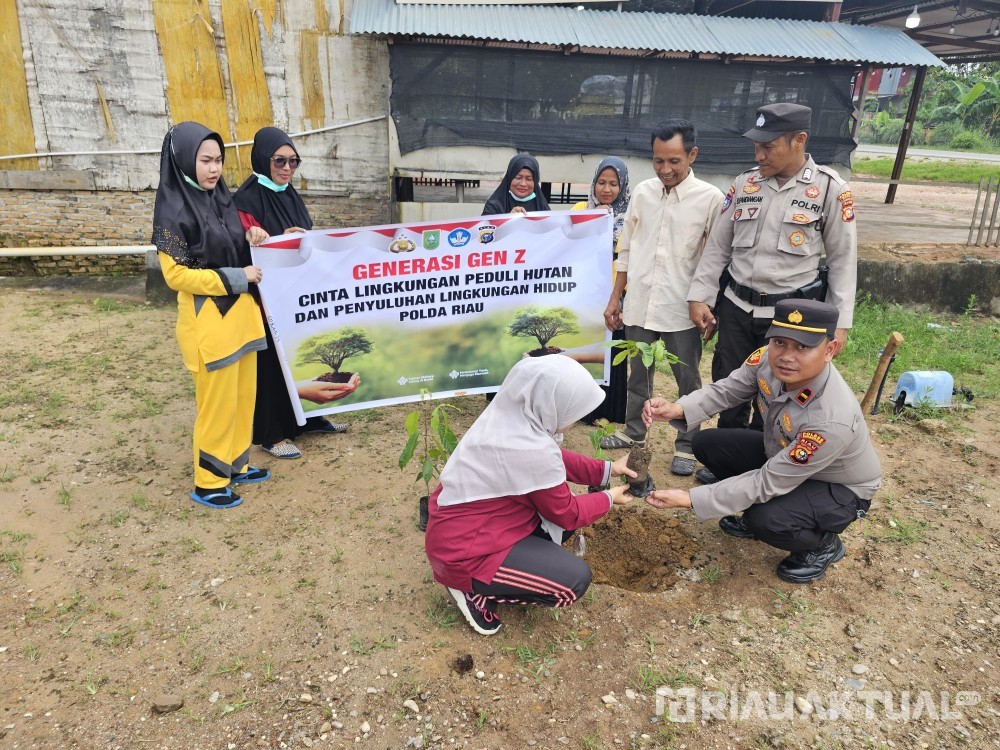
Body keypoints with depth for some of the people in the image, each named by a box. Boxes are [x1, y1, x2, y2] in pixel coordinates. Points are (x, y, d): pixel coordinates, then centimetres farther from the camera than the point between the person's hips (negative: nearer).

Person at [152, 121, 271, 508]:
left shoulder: (221, 198, 8)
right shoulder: (173, 210, -14)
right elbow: (176, 274, -16)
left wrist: (253, 240, -1)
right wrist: (236, 278, -17)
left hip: (241, 313, 8)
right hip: (208, 321, -8)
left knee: (243, 396, 15)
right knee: (218, 404, 1)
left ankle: (236, 465, 32)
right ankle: (209, 482, 17)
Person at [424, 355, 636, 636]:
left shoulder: (510, 414, -7)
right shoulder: (531, 450, -31)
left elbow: (557, 458, 11)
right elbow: (567, 514, -13)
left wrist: (606, 469, 5)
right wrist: (608, 498, 3)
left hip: (473, 521, 9)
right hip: (464, 550, -9)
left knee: (562, 520, 13)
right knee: (575, 579, -11)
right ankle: (474, 590, 1)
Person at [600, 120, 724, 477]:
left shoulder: (710, 198, -8)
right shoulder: (643, 192, 4)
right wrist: (615, 297, 10)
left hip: (681, 309, -3)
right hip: (639, 304, 4)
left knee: (688, 381, 9)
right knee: (638, 375, 18)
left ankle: (687, 445, 24)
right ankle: (634, 431, 36)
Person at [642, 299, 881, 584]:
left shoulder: (833, 420, -40)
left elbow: (767, 484, -34)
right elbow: (726, 390, -11)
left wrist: (691, 500, -35)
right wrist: (678, 409, -32)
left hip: (838, 489, -6)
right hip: (782, 455, 6)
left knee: (768, 521, -31)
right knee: (708, 444, -5)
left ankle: (824, 544, 4)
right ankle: (756, 516, 16)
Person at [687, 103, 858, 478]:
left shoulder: (830, 189, -6)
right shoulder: (744, 184, 3)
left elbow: (843, 260, -2)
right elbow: (717, 247, 8)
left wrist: (840, 323, -6)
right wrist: (699, 297, 1)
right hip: (736, 307, 3)